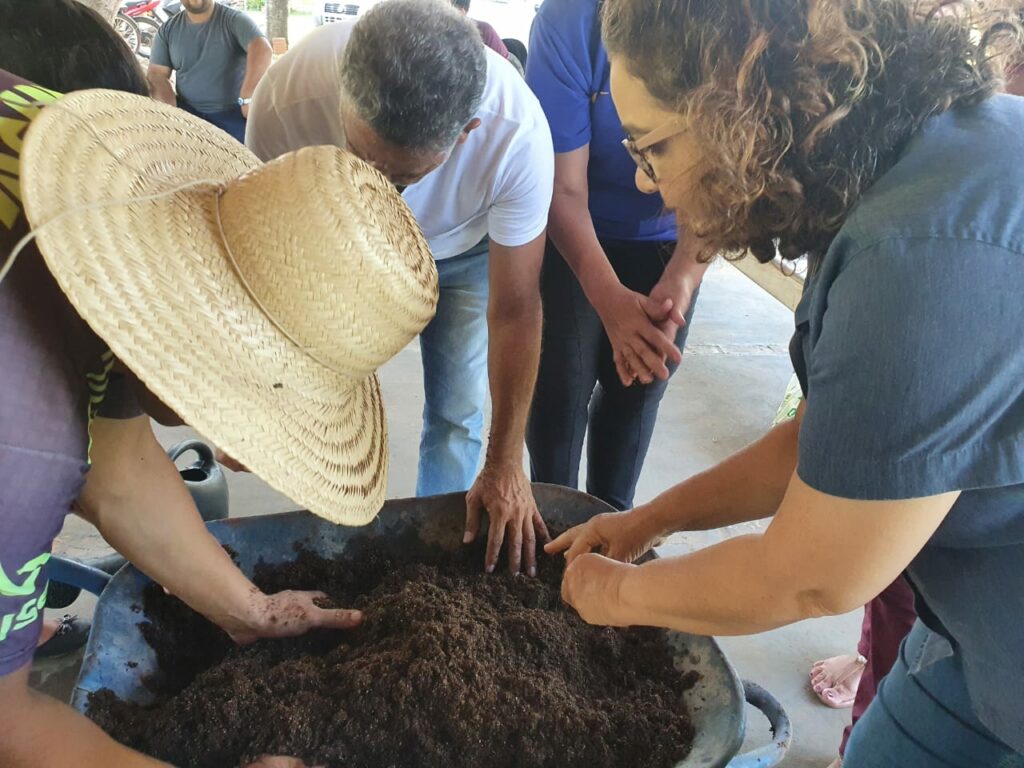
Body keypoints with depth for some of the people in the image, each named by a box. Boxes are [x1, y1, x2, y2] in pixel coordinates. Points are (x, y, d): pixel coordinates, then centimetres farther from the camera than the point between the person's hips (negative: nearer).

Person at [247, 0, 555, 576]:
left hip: (468, 248, 0)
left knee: (458, 413, -2)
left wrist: (505, 465, -23)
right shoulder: (287, 99, -37)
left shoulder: (518, 132, -40)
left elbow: (515, 310, -29)